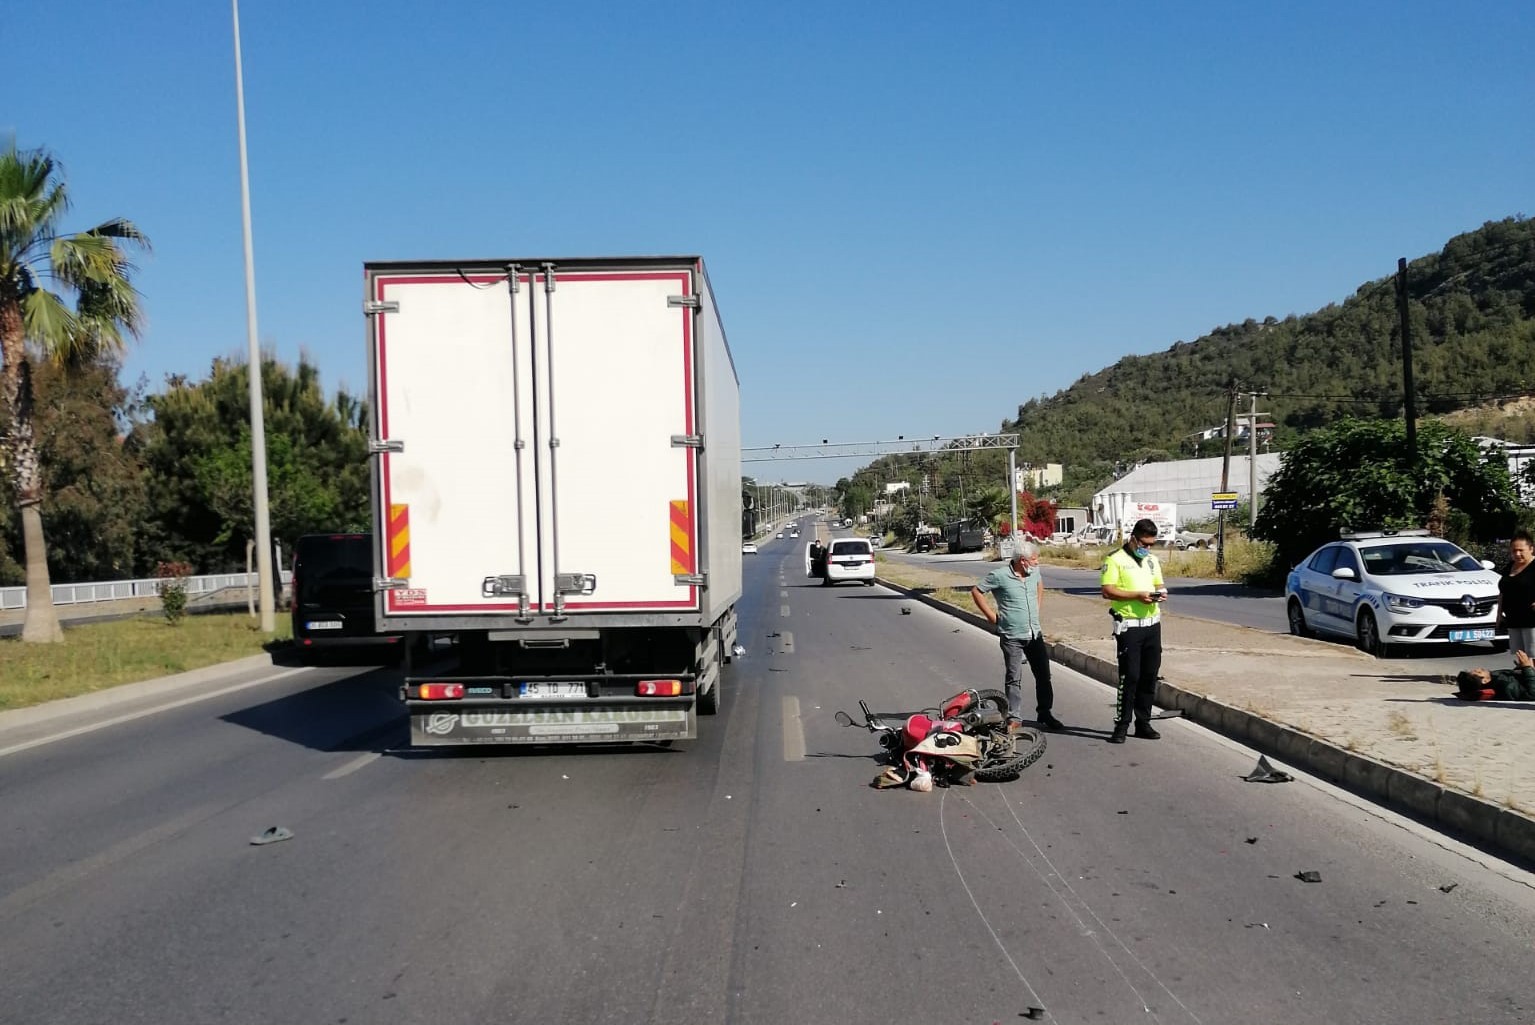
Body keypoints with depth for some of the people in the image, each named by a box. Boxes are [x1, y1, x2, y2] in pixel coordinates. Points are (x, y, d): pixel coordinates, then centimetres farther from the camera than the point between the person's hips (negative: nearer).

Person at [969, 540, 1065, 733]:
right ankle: (1014, 719, 7)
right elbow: (976, 591, -6)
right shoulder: (1000, 576, -14)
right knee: (1013, 679, -1)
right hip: (1012, 637, -5)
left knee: (1043, 675, 9)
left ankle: (1044, 714, 23)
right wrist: (991, 616, -6)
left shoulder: (1035, 572, 4)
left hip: (1035, 634, 6)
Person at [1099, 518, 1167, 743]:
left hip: (1152, 623, 7)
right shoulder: (1115, 559, -8)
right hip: (1129, 626, -7)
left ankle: (1143, 723, 18)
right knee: (1129, 676, -7)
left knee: (1150, 675, 9)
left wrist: (1161, 593, -2)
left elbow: (1159, 585, 22)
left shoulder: (1152, 560, 14)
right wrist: (1137, 595, -21)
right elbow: (1107, 591, -14)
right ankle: (1121, 726, 1)